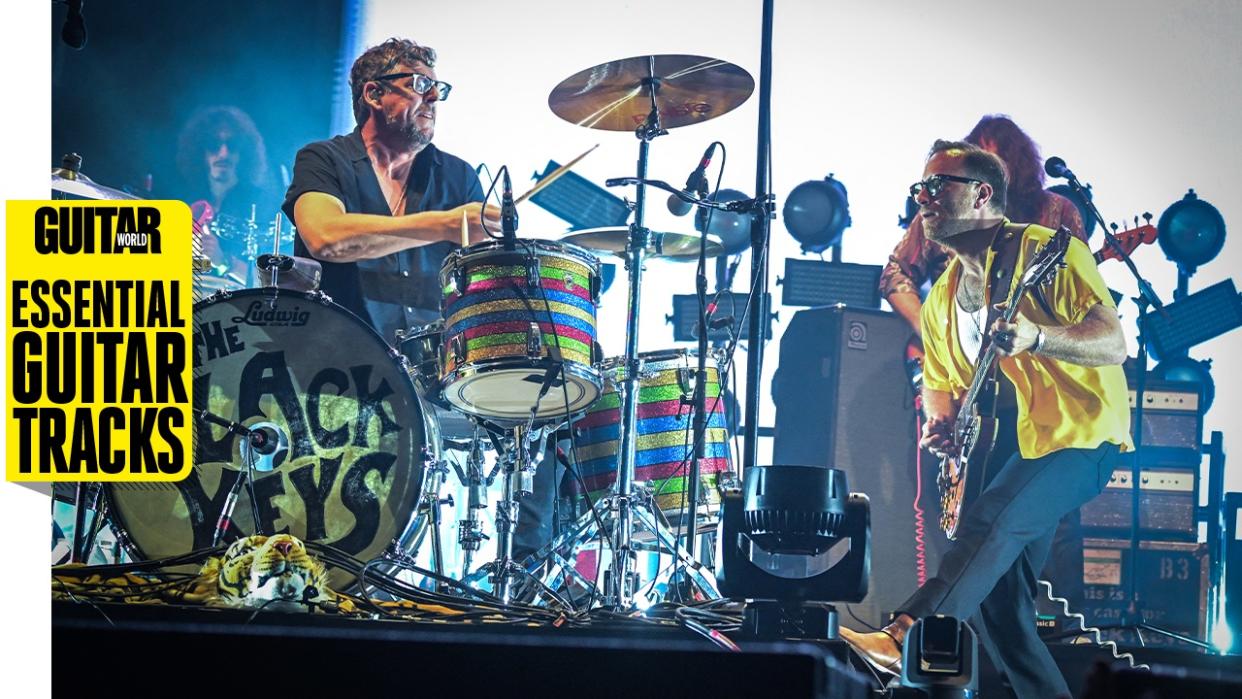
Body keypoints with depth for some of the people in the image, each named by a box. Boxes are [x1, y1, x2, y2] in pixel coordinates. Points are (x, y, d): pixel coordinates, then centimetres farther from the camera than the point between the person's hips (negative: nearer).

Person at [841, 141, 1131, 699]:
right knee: (994, 600, -1)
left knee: (989, 520, -32)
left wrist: (1035, 338, -33)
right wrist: (940, 425, 2)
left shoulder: (1046, 251, -8)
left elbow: (1113, 344, -15)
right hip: (999, 451, 8)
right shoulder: (942, 297, 14)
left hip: (1077, 438, -8)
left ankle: (905, 636, -44)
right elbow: (939, 381, 26)